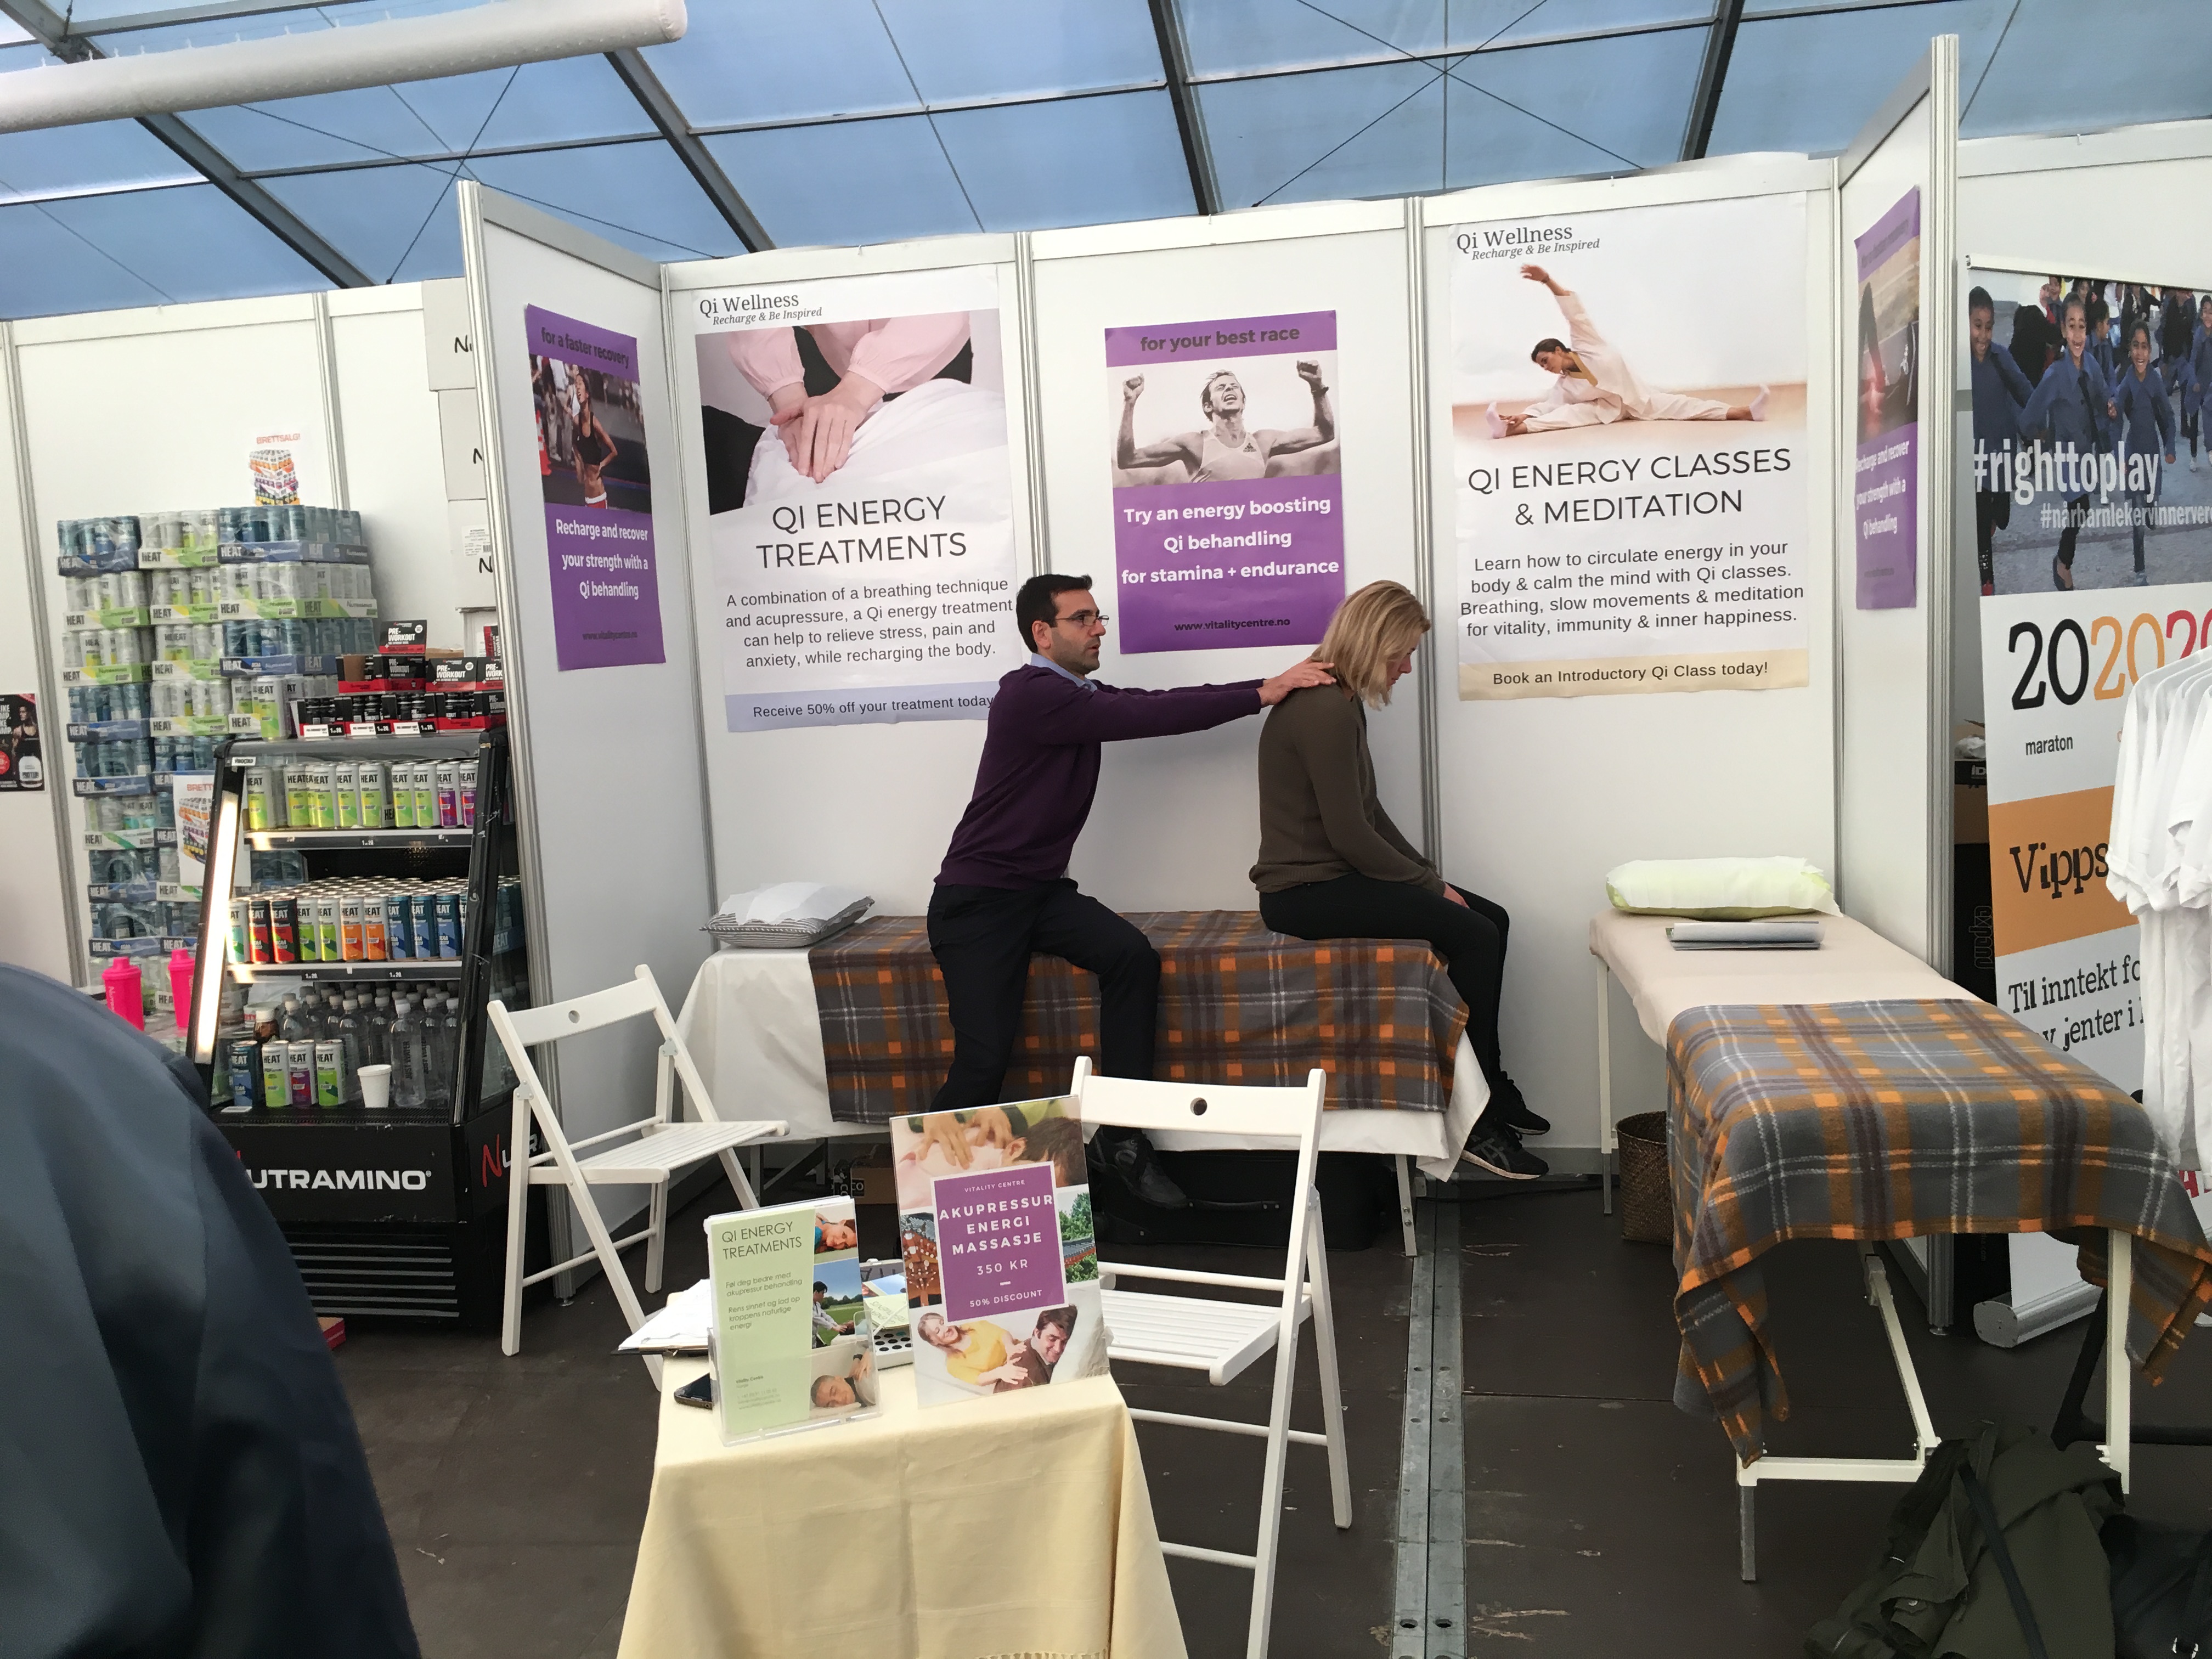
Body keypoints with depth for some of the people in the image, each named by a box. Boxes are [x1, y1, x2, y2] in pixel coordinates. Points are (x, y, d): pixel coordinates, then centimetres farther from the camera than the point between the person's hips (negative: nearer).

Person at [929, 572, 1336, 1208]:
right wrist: (1263, 693, -23)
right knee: (984, 1060, -17)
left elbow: (1154, 704, 1)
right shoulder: (1030, 695, -17)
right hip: (977, 899, -7)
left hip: (1041, 890, 8)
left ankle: (1120, 1138, -10)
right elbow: (1148, 716, -25)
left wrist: (1273, 684, -7)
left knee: (1133, 957, -19)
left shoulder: (1083, 697, 11)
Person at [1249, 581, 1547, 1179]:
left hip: (1332, 879, 11)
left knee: (1491, 920, 8)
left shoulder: (1340, 702, 15)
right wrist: (1430, 885, -10)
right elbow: (1347, 833, -21)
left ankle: (1493, 1092, 17)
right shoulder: (1325, 710, -19)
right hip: (1304, 894, -11)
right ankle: (1480, 1123, -8)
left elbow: (1368, 812, 18)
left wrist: (1430, 876, 8)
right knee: (1472, 935, -17)